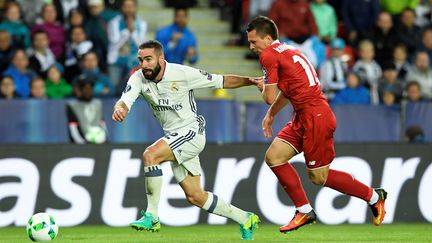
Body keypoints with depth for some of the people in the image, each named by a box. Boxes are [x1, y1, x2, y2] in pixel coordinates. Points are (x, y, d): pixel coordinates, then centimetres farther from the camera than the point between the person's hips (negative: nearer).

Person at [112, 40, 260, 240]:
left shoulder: (183, 74, -16)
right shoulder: (138, 79, -5)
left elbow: (221, 82, -6)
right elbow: (125, 100, -22)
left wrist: (250, 81, -12)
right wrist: (119, 109, -46)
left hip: (192, 132, -7)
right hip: (174, 137, 7)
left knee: (150, 155, -28)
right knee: (195, 197, 9)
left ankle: (152, 216, -22)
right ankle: (245, 220, 26)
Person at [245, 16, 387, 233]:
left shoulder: (268, 55, -12)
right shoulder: (287, 50, 17)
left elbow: (270, 98, -12)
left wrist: (263, 88, 9)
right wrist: (271, 114, 31)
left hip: (315, 118, -10)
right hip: (303, 117, 10)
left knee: (319, 177, 1)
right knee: (273, 157, 6)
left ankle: (373, 196, 15)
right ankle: (304, 212, 10)